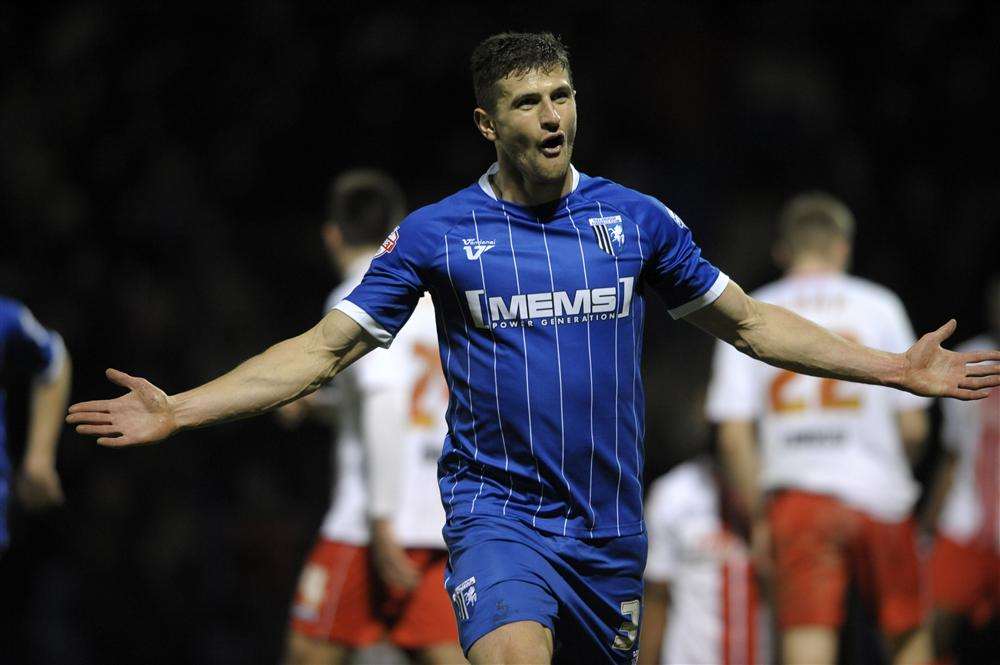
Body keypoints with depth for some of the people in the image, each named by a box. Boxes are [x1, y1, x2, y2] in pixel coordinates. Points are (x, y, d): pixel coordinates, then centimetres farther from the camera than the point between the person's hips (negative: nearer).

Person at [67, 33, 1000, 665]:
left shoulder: (636, 220, 6)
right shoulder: (434, 234, 0)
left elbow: (748, 323, 16)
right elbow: (325, 349, 1)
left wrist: (894, 368, 12)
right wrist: (180, 411, -9)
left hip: (609, 522, 3)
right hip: (497, 507, -3)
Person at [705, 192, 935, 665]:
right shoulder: (879, 306, 4)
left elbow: (734, 434, -1)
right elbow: (912, 426, 1)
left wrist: (759, 517, 6)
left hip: (797, 499, 1)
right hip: (879, 497, 0)